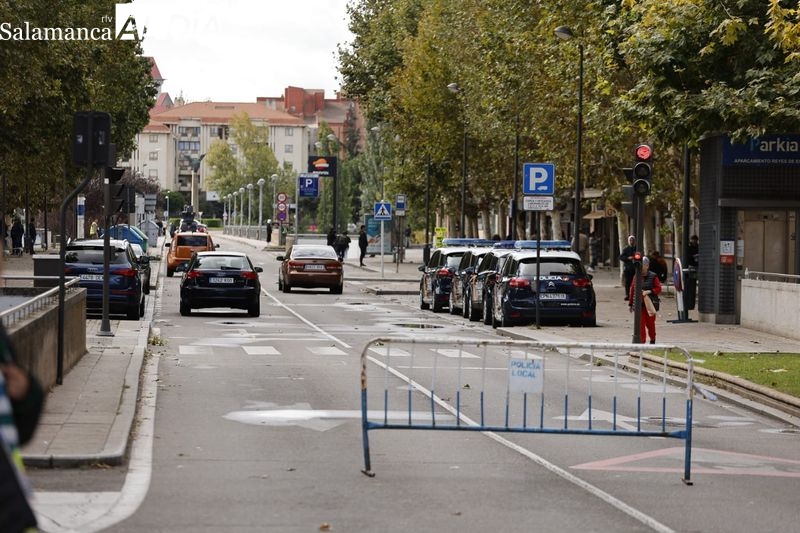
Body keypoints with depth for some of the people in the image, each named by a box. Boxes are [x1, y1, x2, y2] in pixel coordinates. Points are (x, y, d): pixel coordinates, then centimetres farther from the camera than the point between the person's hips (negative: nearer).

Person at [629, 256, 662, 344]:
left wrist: (649, 292, -20)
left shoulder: (653, 277, -3)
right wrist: (630, 304, 8)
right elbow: (632, 291, 9)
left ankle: (652, 340, 30)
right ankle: (642, 342, -2)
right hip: (639, 304, 2)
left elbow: (658, 289, -5)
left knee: (650, 323, 8)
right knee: (641, 324, -4)